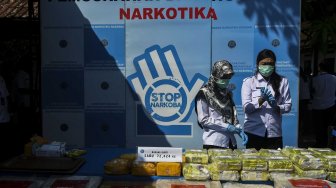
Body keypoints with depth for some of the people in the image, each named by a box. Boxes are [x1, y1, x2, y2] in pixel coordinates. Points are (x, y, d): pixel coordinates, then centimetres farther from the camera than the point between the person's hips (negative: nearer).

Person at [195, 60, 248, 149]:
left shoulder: (228, 93, 12)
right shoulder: (204, 93, -7)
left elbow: (233, 116, 15)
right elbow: (203, 119, -11)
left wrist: (239, 130, -2)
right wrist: (226, 126, -14)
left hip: (230, 142, 6)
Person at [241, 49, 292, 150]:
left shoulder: (282, 81, 10)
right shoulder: (249, 81, 3)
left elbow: (288, 106, 7)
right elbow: (246, 107, -3)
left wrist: (277, 107, -14)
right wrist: (261, 100, -18)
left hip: (274, 133, 2)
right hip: (254, 132, -2)